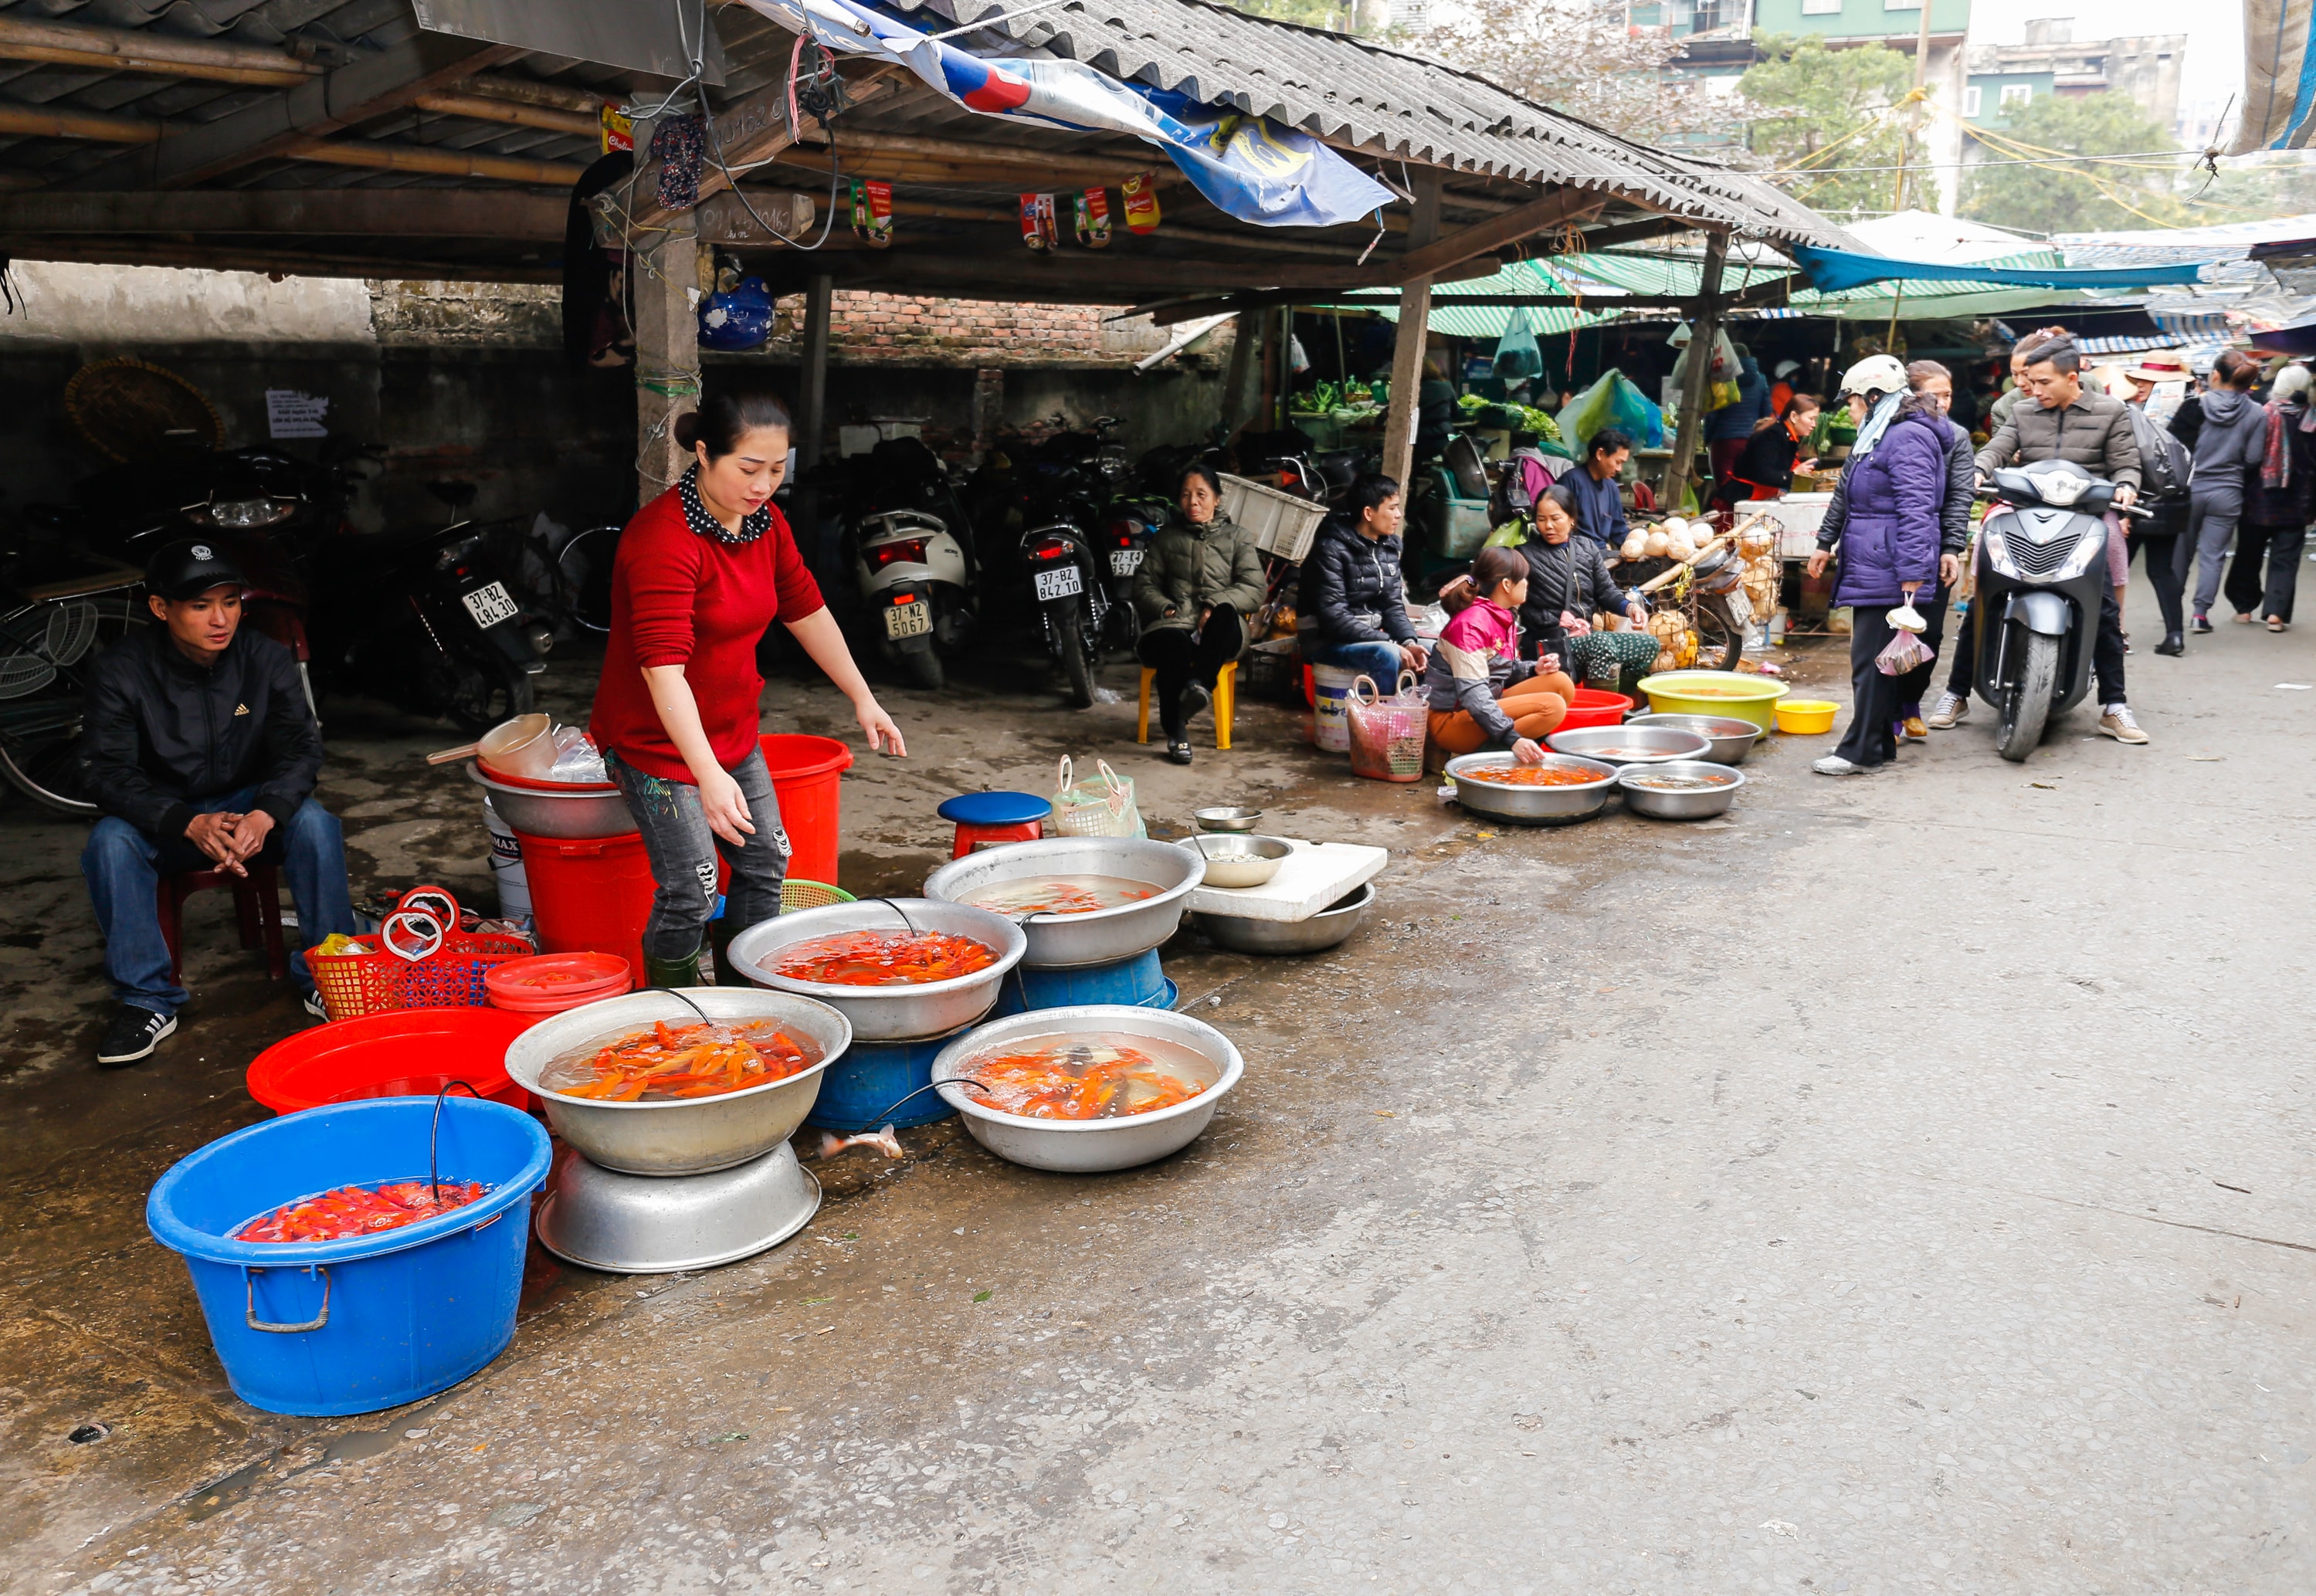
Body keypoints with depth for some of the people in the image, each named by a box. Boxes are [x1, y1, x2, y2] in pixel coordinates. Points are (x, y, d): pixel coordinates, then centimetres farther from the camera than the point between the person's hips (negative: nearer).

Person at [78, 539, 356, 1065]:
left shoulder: (268, 658, -9)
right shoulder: (120, 671, -13)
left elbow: (301, 747, -12)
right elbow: (108, 771, -17)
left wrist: (265, 814, -34)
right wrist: (190, 824, -35)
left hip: (252, 807, 1)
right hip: (162, 819, 0)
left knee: (315, 823, -29)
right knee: (109, 841, -31)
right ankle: (147, 1000, -19)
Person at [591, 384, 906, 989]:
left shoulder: (766, 523, -1)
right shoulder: (664, 537, -27)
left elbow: (807, 610, 12)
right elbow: (662, 665, -35)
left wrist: (863, 699, 12)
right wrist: (708, 776, -43)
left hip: (733, 731, 9)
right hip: (657, 738, -8)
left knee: (766, 865, 14)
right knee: (690, 890, -11)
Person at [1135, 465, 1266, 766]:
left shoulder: (1236, 536, 19)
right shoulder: (1167, 536, 25)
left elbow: (1254, 589, 6)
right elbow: (1144, 585, 17)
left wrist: (1217, 604, -13)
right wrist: (1166, 608, -6)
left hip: (1220, 629, 0)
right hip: (1176, 622, 0)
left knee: (1226, 613, -39)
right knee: (1173, 643, -39)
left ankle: (1201, 684, -52)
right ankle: (1175, 730, -34)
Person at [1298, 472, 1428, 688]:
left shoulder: (1388, 546, 5)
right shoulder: (1332, 549, -19)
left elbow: (1393, 605, 6)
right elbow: (1333, 617, -25)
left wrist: (1409, 642, -14)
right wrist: (1391, 644, -28)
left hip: (1371, 636, 8)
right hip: (1329, 642, -8)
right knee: (1387, 654, -32)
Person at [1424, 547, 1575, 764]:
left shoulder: (1506, 617, 9)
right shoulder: (1470, 624, -20)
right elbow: (1472, 693, -27)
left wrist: (1534, 670, -1)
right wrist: (1512, 738, -35)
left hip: (1486, 707, 10)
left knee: (1561, 684, 1)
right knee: (1552, 707, -22)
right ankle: (1471, 754, -19)